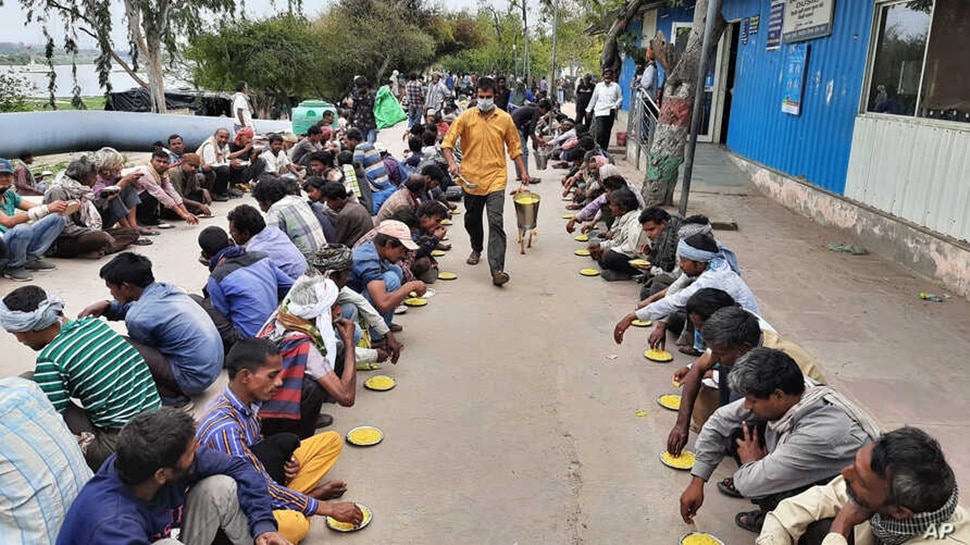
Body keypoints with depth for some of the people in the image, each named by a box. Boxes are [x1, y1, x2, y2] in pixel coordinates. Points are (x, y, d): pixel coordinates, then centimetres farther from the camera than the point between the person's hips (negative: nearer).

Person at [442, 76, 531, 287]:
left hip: (495, 179, -2)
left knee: (496, 223, -14)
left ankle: (497, 269, -18)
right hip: (471, 178, 2)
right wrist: (452, 163, -19)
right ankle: (477, 249, 49)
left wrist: (523, 171, 6)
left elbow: (514, 147, 12)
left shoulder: (505, 119, 2)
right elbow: (448, 142, -2)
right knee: (472, 220, 19)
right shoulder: (466, 117, 0)